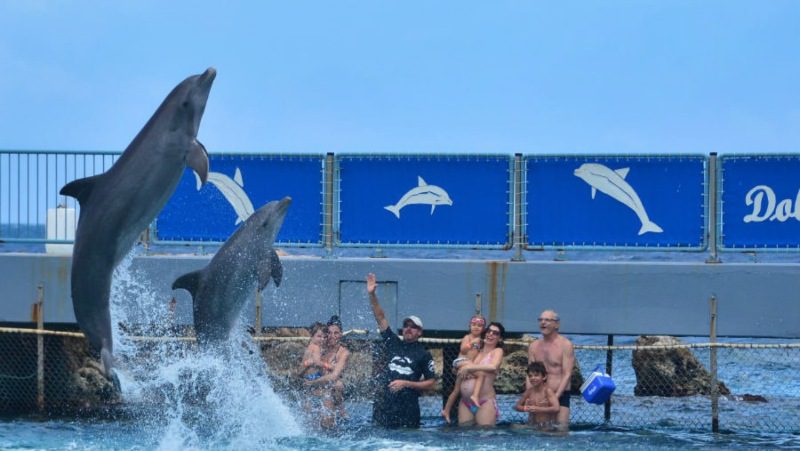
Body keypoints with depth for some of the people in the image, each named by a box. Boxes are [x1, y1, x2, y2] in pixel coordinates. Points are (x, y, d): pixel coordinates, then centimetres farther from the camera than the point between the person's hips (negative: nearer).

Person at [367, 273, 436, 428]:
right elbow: (381, 318, 8)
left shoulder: (424, 354, 4)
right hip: (383, 402, 3)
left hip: (407, 407, -3)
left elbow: (431, 383, 2)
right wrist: (372, 295, 0)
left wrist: (406, 384, -9)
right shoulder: (393, 344, 12)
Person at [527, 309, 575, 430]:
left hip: (560, 396, -5)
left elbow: (567, 374, -8)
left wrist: (555, 397, -18)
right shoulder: (534, 346, 12)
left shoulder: (565, 345, -2)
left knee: (561, 429, -14)